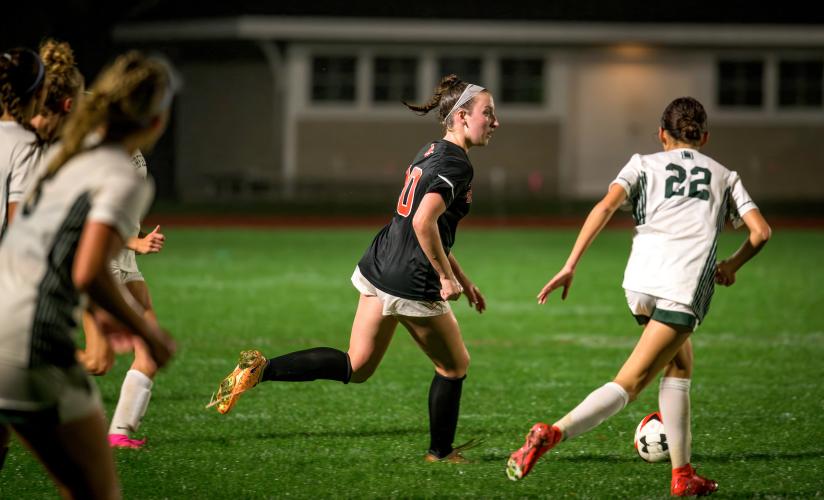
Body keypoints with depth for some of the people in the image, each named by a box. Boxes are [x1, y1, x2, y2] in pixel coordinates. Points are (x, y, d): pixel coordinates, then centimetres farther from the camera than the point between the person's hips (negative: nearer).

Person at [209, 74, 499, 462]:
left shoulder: (432, 152, 15)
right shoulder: (457, 165, -16)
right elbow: (423, 222, -29)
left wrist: (464, 280, 25)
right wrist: (447, 276, -19)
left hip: (379, 267, 9)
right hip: (411, 284, -9)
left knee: (355, 367, 14)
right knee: (454, 365, 13)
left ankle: (261, 369, 1)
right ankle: (440, 453, 27)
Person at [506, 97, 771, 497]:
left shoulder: (644, 164, 21)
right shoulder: (724, 176, 23)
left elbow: (606, 206, 3)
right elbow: (760, 231, 12)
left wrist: (570, 266, 0)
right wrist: (733, 265, 32)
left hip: (640, 282, 3)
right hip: (685, 289, -2)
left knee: (680, 368, 23)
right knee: (629, 384, -4)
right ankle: (551, 434, -25)